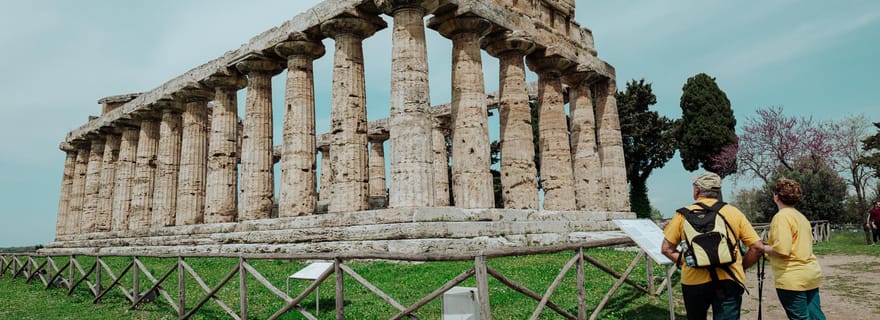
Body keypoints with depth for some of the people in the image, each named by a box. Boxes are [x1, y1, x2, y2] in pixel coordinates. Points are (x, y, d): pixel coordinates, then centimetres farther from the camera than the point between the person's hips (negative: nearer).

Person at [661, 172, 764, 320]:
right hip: (728, 280, 0)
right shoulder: (734, 212, 3)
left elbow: (666, 249, 3)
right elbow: (757, 247, 3)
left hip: (694, 281, 1)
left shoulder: (683, 214, 2)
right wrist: (741, 268, 15)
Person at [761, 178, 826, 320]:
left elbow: (782, 249, -23)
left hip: (793, 279, -9)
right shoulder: (801, 216, 13)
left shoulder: (781, 216, -14)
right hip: (811, 273, 9)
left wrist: (763, 248, -6)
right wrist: (770, 246, 19)